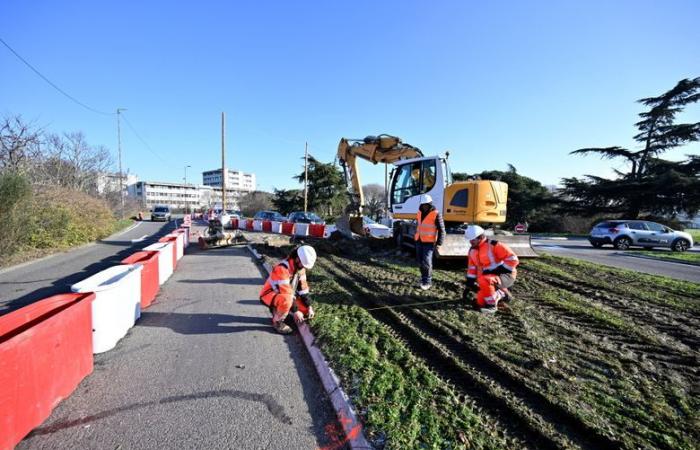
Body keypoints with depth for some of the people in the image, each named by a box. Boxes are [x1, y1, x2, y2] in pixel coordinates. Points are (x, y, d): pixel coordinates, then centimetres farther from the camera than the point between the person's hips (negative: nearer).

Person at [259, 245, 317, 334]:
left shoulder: (300, 267, -5)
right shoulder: (282, 269, -31)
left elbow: (303, 288, -1)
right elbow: (286, 293, -31)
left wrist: (309, 306, -6)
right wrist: (295, 311, -26)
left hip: (287, 295, 8)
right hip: (270, 295, -8)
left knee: (308, 312, -2)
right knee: (286, 300, -41)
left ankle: (278, 308, 13)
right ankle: (277, 321, -12)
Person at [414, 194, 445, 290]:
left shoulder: (436, 214, -11)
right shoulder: (419, 213, 9)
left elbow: (441, 229, -8)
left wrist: (439, 242, -13)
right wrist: (415, 236, 22)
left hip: (429, 242, -6)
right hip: (419, 241, 7)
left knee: (426, 262, -10)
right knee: (420, 261, 11)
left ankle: (427, 282, 2)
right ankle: (424, 278, 26)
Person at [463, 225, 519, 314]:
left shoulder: (494, 245, -16)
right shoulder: (472, 251, 7)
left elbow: (513, 259, -19)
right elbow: (471, 269, 11)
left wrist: (497, 271, -21)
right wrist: (469, 285, 5)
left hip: (506, 276, -8)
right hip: (490, 277, 8)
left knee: (483, 280, -35)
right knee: (480, 302, 0)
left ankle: (492, 305, -14)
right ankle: (503, 294, 24)